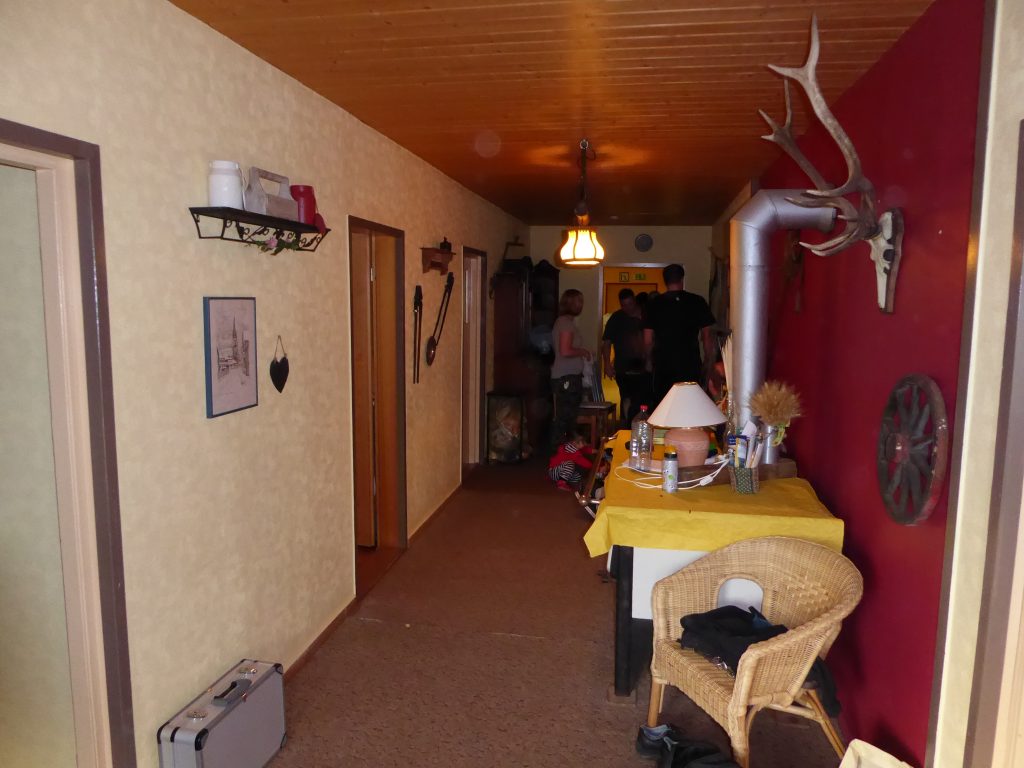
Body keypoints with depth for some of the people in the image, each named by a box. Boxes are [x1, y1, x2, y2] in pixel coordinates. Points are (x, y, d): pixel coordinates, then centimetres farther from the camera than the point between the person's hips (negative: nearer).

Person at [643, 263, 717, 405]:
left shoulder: (654, 304, 1)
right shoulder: (697, 302, 0)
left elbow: (647, 340, 2)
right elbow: (707, 336, 2)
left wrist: (650, 362, 16)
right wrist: (708, 363, 11)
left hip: (662, 367, 1)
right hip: (691, 365, -1)